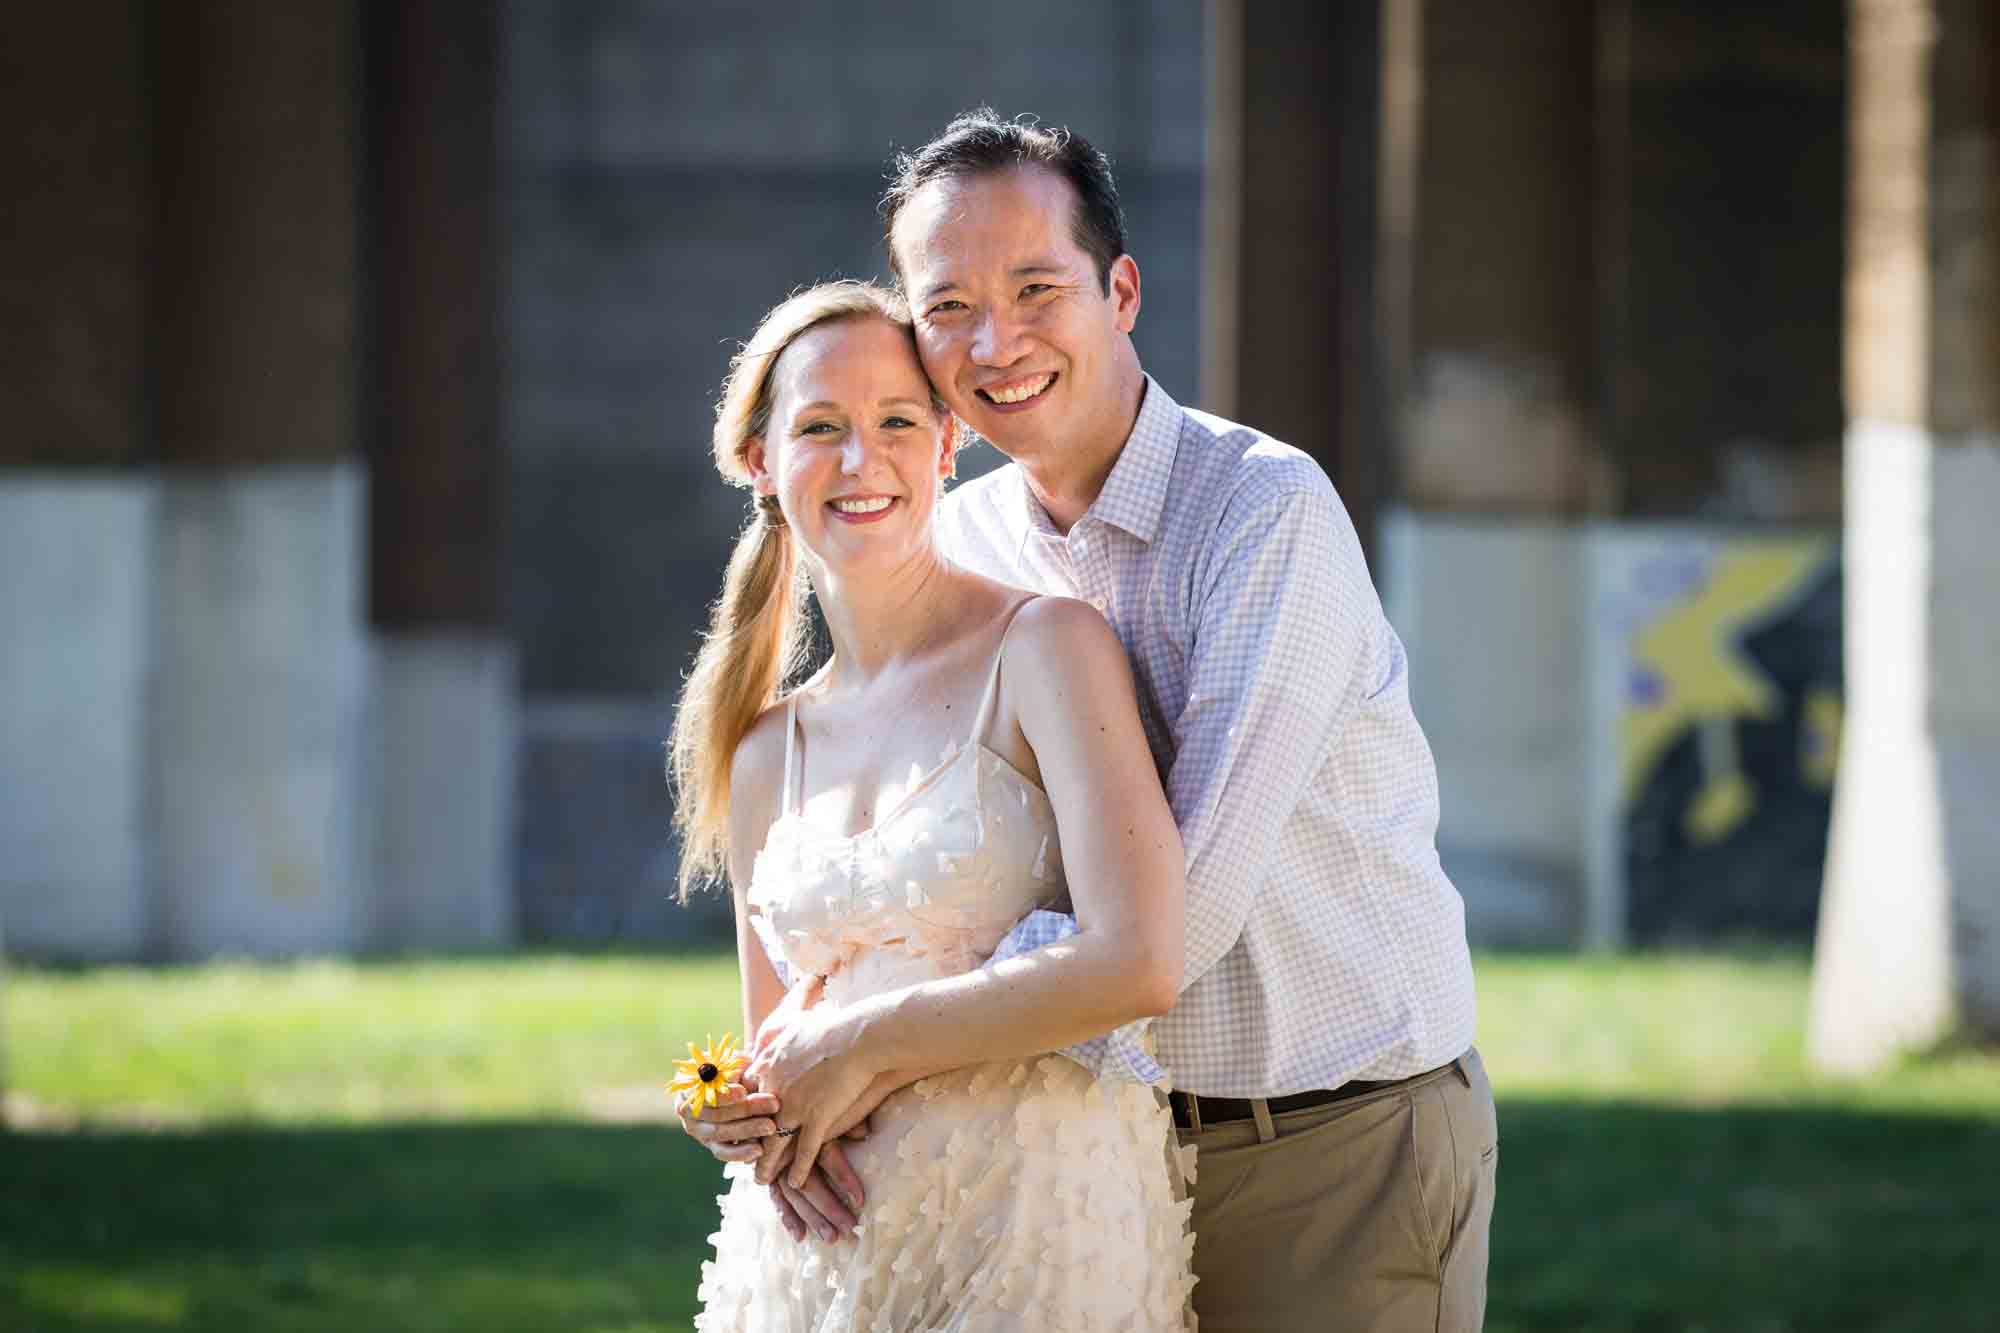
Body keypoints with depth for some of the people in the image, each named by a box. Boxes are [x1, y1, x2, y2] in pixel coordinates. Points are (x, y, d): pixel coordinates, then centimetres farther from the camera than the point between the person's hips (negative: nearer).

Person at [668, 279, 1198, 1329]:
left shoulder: (1045, 650, -7)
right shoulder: (764, 757, 9)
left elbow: (1137, 965, -19)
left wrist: (860, 1045, -12)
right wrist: (761, 1125, -6)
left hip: (1037, 1240, -5)